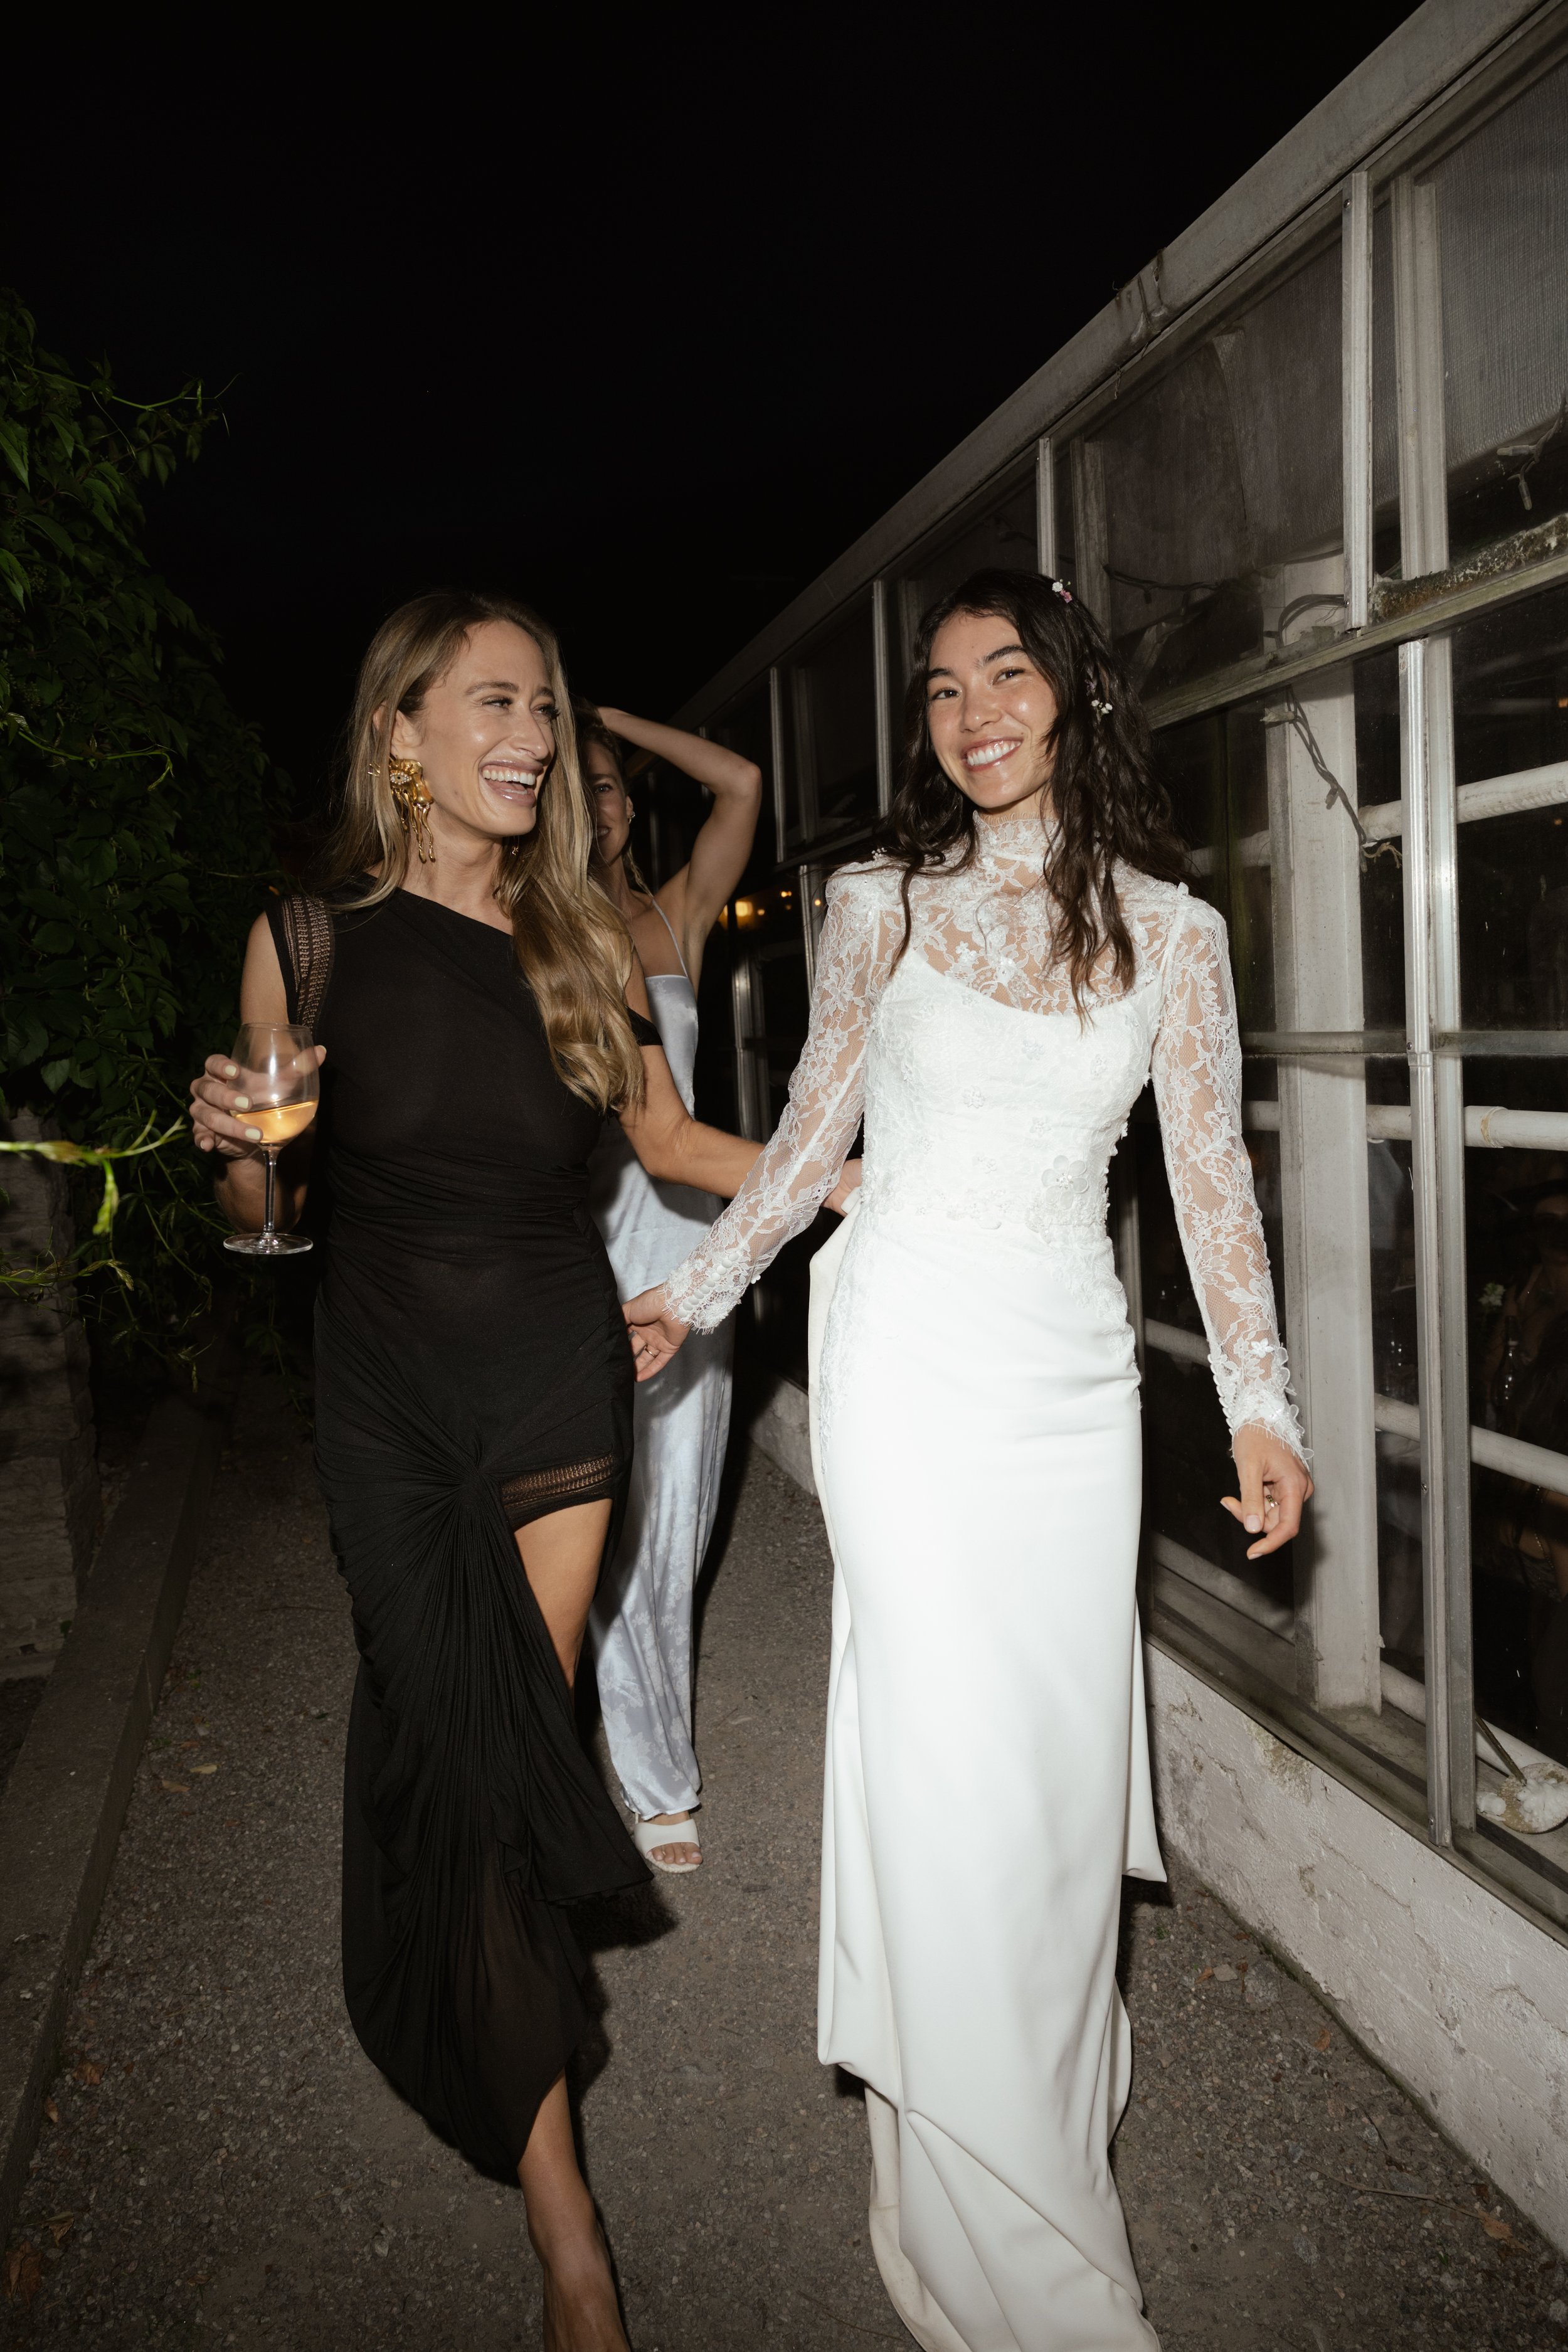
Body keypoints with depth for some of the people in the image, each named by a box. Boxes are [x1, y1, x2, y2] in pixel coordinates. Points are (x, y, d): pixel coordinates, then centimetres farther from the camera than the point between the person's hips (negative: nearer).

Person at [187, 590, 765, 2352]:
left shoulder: (584, 945, -2)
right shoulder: (306, 941, -6)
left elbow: (668, 1140, 11)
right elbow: (268, 1215, 2)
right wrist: (234, 1147, -19)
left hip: (556, 1377, 2)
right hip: (384, 1392, -1)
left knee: (509, 1735, 10)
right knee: (463, 1754, 0)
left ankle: (465, 2013, 45)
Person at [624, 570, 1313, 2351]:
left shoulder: (1170, 927, 5)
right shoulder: (882, 905, 2)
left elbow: (1210, 1173, 5)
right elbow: (809, 1136, 9)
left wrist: (1259, 1403, 1)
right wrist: (688, 1298, 7)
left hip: (1075, 1367, 2)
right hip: (912, 1353, -2)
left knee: (1062, 1740, 10)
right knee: (952, 1753, -1)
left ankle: (1061, 2067, 36)